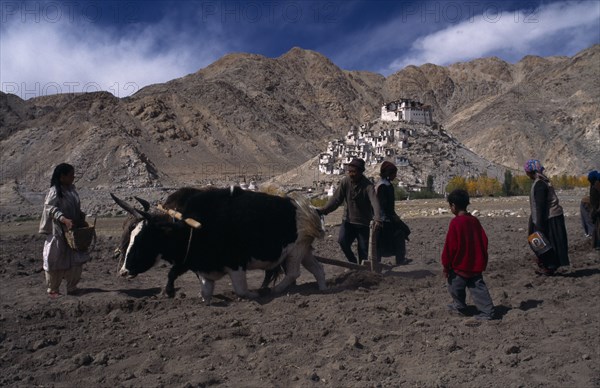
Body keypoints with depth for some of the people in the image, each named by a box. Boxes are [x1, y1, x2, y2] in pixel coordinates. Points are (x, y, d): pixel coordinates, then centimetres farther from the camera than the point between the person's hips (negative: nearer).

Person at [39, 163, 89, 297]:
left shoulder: (71, 190, 9)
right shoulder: (54, 191, -14)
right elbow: (50, 207, -25)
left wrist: (81, 215, 3)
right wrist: (64, 219, -36)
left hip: (73, 232, 7)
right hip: (58, 232, -7)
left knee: (76, 261, 8)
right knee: (57, 262, 2)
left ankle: (72, 289, 20)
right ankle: (52, 290, 19)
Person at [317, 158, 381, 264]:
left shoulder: (368, 185, -20)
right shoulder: (345, 181, -9)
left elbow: (374, 202, -34)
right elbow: (336, 199, -10)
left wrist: (377, 219, -51)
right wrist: (323, 210, -24)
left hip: (363, 222, -2)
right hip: (348, 219, 3)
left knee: (363, 249, 2)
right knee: (342, 241, -13)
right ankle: (353, 263, 11)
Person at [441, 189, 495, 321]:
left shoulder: (456, 222, -17)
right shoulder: (474, 220, 4)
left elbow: (450, 246, -16)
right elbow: (484, 241, 8)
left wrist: (446, 265, -7)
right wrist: (482, 260, 18)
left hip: (460, 265, -6)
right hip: (476, 265, 6)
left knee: (455, 286, 14)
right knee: (478, 287, 9)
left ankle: (459, 306, 28)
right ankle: (487, 311, 3)